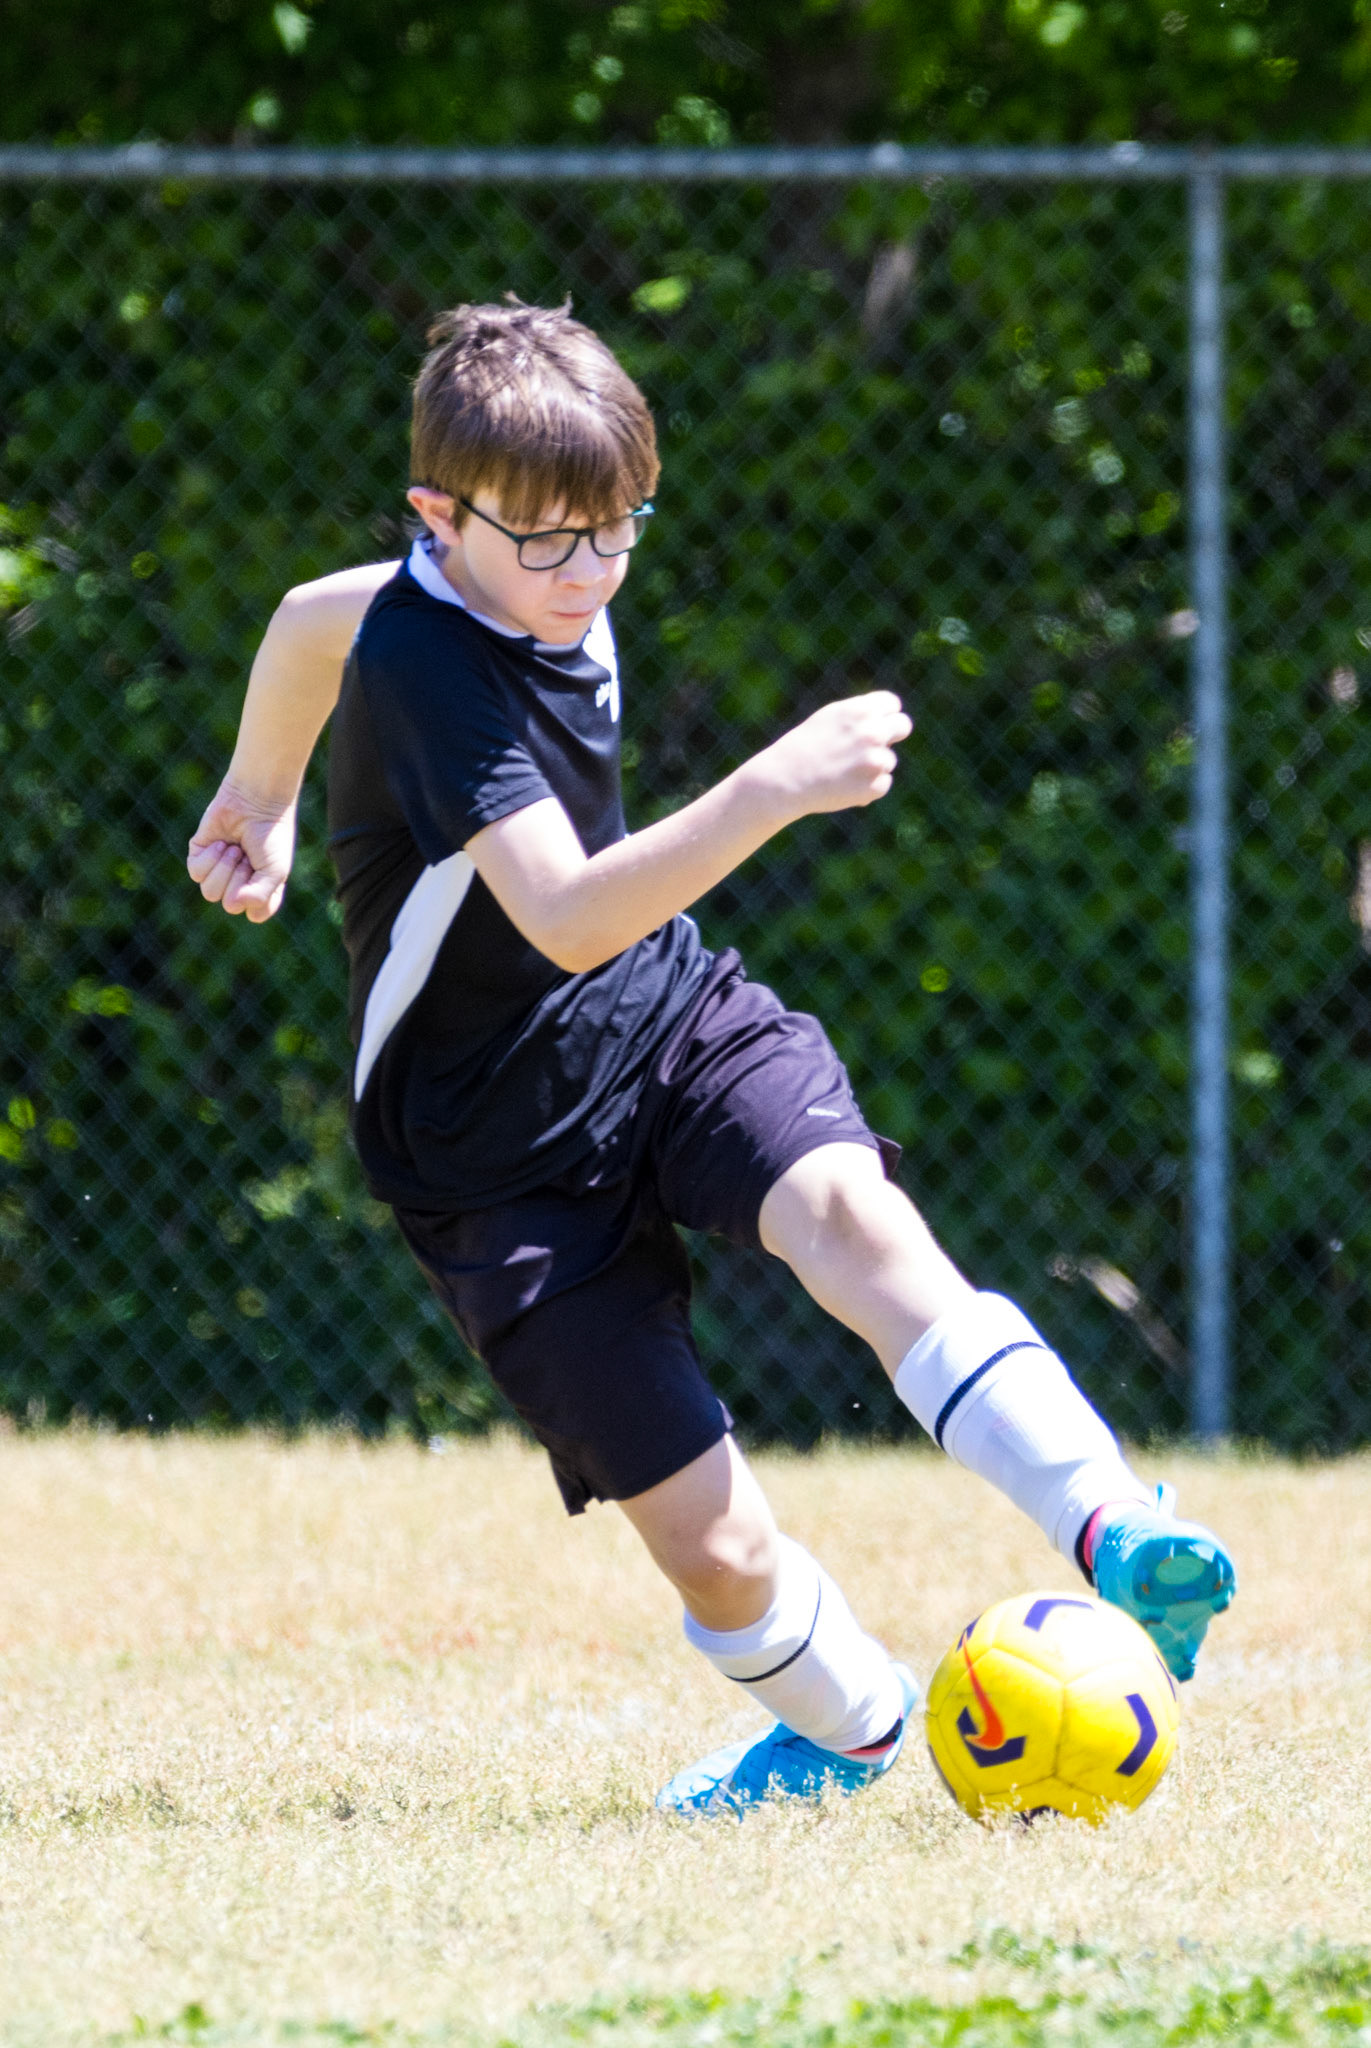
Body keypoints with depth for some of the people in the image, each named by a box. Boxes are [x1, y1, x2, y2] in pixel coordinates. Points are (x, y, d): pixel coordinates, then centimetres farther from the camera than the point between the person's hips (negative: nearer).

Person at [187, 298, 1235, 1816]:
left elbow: (315, 619, 22)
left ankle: (1118, 1538, -43)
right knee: (711, 1549, -10)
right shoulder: (428, 669, -25)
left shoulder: (545, 586, 1)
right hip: (504, 1158, -5)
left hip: (671, 1019, 6)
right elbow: (564, 919, -37)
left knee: (847, 1208, -30)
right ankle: (844, 1729, 22)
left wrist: (259, 798, 39)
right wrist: (772, 789, -47)